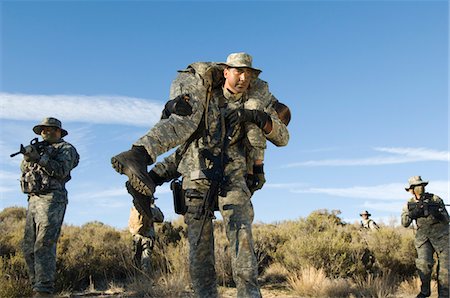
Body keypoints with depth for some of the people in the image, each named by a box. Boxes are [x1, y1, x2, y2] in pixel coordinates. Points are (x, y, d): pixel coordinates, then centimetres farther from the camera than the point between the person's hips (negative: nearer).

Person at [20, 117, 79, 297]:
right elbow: (24, 170, 18)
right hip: (34, 200, 8)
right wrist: (27, 157, -2)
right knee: (29, 248, 4)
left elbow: (61, 170, -11)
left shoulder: (65, 148, 4)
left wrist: (39, 158, -16)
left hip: (51, 199, -8)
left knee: (44, 246, -16)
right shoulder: (40, 148, 26)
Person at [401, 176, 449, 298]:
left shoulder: (435, 199, -2)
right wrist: (413, 212, -19)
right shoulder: (409, 204, 4)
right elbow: (404, 223, -3)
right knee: (424, 264, -16)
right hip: (423, 238, 1)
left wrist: (436, 212, -25)